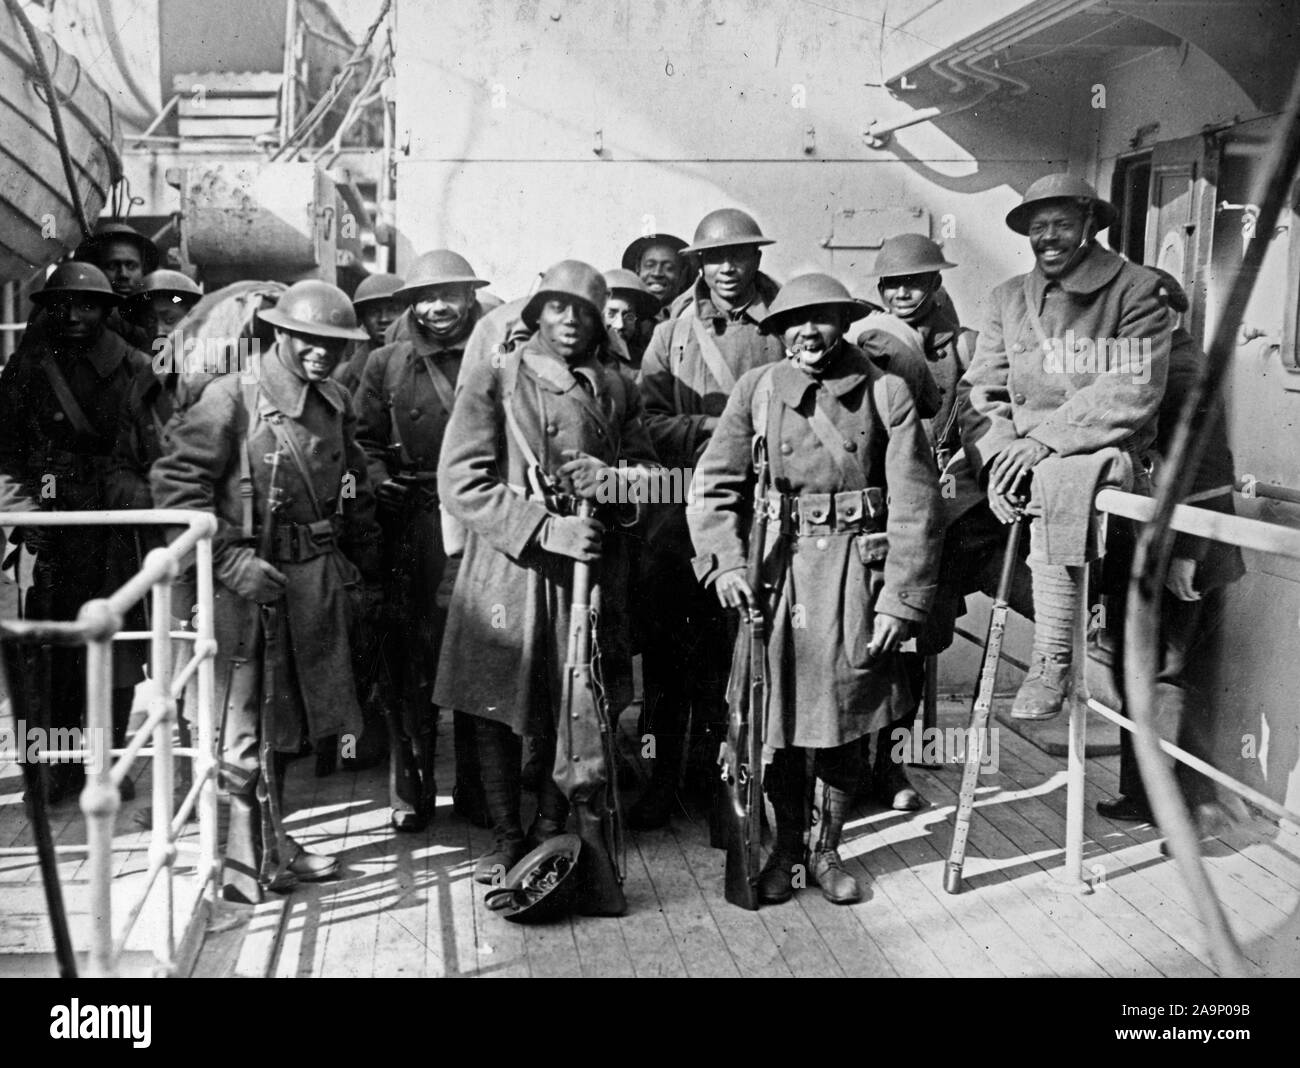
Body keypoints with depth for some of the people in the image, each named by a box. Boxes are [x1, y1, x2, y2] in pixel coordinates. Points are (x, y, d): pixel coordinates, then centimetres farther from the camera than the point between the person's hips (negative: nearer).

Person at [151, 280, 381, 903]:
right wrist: (232, 561, -20)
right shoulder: (230, 398, -11)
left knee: (286, 719, 17)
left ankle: (273, 845, 31)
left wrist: (366, 565, 11)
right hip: (250, 578, -7)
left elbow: (355, 493, 20)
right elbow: (176, 484, -14)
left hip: (317, 577, 7)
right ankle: (241, 861, 10)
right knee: (245, 724, -1)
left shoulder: (337, 405, 9)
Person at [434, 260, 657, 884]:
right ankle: (507, 838, 19)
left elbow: (648, 473, 15)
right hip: (508, 568, -3)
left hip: (593, 568, 3)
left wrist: (611, 480, -9)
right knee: (497, 708, 4)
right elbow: (461, 483, -9)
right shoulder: (491, 379, -2)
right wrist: (544, 528, -18)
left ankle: (551, 831, 27)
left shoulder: (615, 389, 10)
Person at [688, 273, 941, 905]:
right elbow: (713, 485, 3)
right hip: (776, 568, 1)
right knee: (775, 720, 6)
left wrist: (900, 603, -9)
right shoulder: (757, 390, 3)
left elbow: (915, 505, -4)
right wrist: (725, 563, -11)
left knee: (844, 722, 5)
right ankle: (786, 849, 26)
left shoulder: (886, 394, -1)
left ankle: (826, 852, 25)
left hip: (857, 572, -1)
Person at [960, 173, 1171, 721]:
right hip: (1023, 458, 5)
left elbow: (1132, 393, -13)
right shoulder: (1009, 297, 15)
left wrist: (1043, 440, -20)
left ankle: (1052, 661, -29)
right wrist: (998, 452, -11)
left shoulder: (1135, 291, 0)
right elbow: (978, 390, 9)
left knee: (1058, 482, -37)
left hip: (1108, 455, -5)